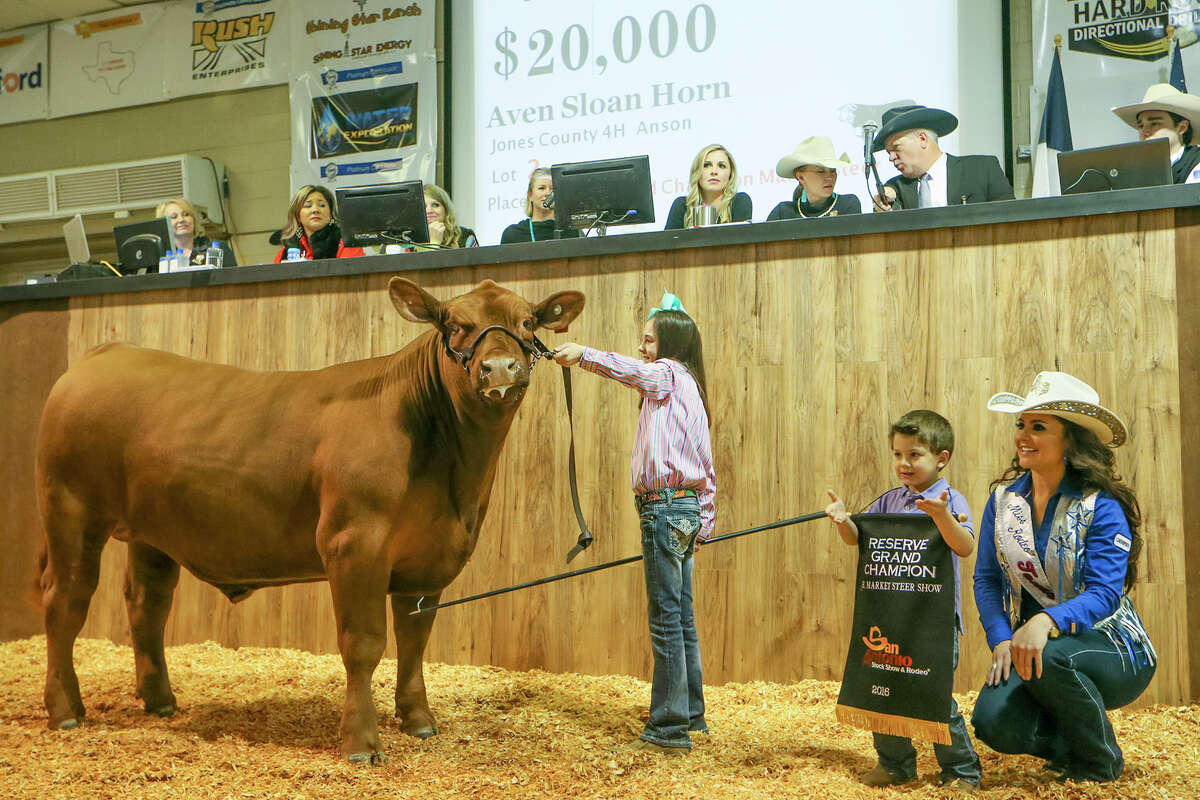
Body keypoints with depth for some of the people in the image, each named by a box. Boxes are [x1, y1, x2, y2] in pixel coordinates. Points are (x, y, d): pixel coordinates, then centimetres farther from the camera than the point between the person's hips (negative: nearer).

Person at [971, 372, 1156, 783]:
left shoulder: (1102, 506, -14)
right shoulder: (1004, 498, 1)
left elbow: (1104, 593, -24)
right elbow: (986, 579, 3)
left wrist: (1046, 621, -43)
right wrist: (1001, 640, -15)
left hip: (1112, 652, -4)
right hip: (1029, 644, 4)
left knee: (1048, 656, -38)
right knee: (993, 722, -24)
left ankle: (1100, 763, -7)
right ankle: (1067, 746, 13)